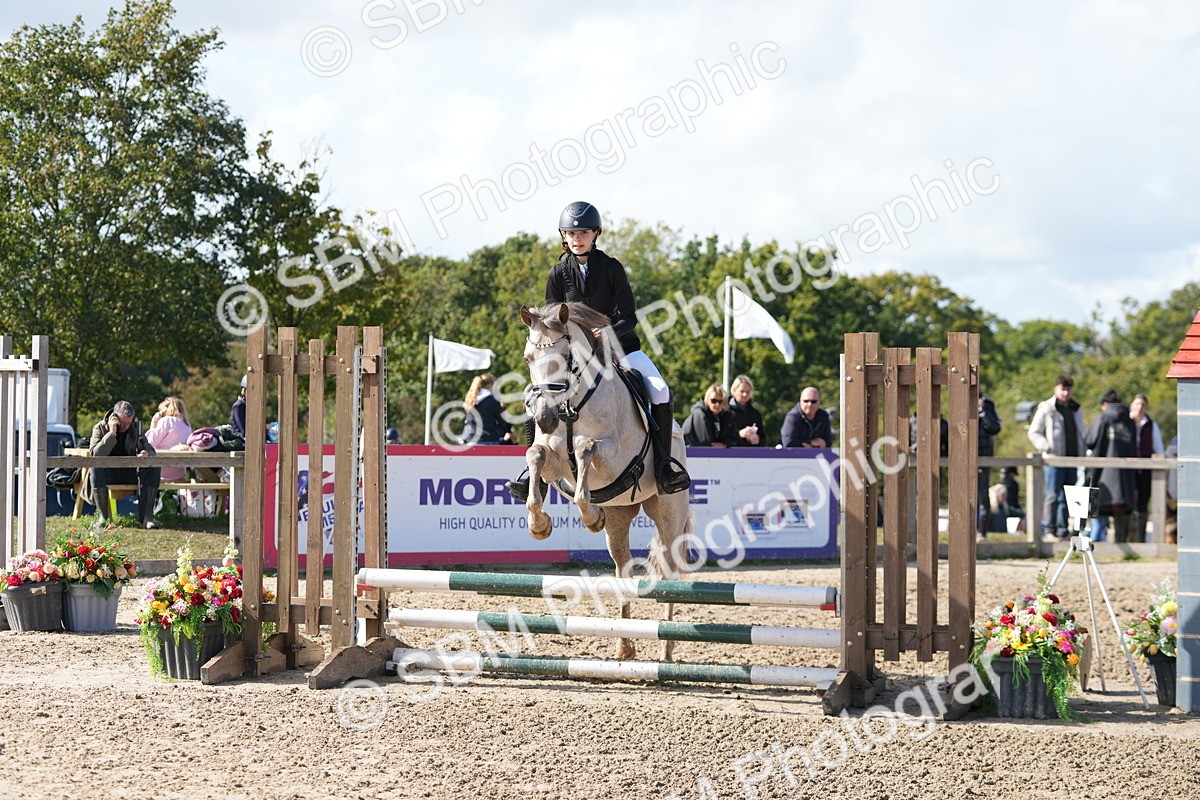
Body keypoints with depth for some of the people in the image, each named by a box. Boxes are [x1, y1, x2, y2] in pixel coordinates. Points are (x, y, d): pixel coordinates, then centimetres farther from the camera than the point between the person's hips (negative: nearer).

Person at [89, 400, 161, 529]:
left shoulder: (136, 428, 6)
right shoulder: (100, 428, -3)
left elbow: (150, 450, 2)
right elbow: (94, 453, -18)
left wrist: (147, 454, -24)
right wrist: (111, 433, -23)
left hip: (130, 472, 2)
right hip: (108, 473, -2)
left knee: (153, 468, -26)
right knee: (96, 467, -36)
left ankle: (146, 515, -29)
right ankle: (103, 516, -31)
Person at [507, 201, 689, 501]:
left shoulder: (611, 268, -7)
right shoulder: (558, 273, -2)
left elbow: (629, 317, -10)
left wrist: (610, 331, -30)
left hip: (619, 344, -2)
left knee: (659, 389, -26)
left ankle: (663, 461, -15)